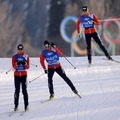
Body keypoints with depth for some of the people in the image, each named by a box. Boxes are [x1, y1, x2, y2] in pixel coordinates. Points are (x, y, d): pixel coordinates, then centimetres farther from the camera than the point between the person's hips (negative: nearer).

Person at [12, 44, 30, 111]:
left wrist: (25, 64, -20)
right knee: (17, 91, 1)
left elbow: (28, 67, 0)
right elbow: (13, 66, -6)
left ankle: (26, 105, -4)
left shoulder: (26, 56, 3)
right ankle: (16, 105, 6)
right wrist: (17, 64, -26)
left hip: (24, 75, 0)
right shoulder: (14, 56, 2)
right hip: (17, 75, 0)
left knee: (24, 90, -6)